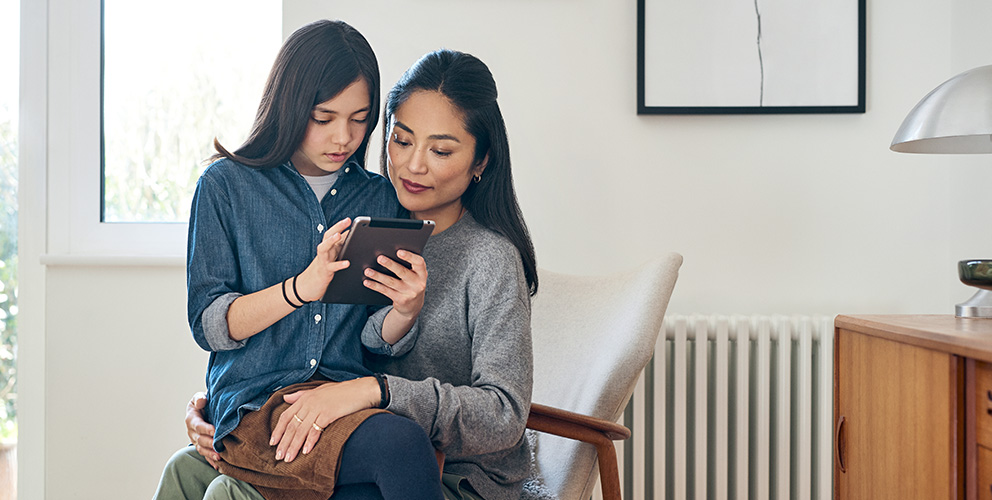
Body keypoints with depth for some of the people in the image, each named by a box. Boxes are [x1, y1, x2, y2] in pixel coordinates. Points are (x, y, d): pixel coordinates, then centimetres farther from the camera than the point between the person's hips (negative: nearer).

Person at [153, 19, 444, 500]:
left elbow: (380, 342, 12)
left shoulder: (381, 198, 12)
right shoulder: (226, 185, 5)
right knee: (401, 443, -31)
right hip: (256, 402, -3)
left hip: (350, 395, 3)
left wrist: (406, 309, -12)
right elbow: (208, 325, -2)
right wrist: (303, 286, -17)